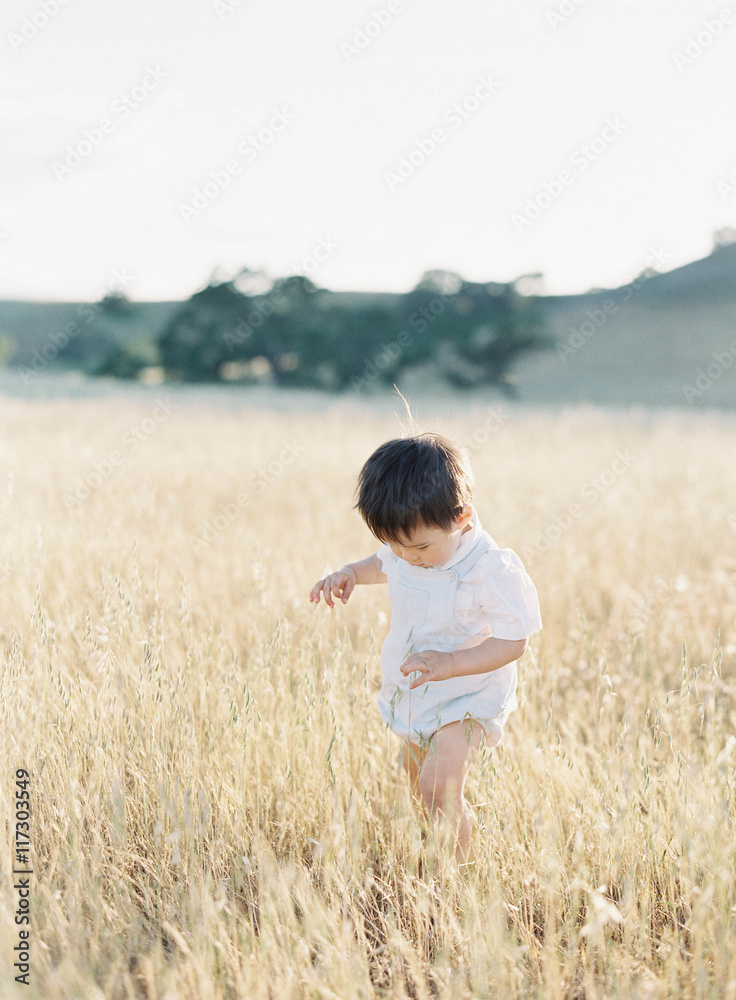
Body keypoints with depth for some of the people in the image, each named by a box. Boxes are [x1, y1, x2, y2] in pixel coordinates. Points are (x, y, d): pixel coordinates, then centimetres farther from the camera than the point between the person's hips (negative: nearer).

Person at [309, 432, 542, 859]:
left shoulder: (492, 570, -29)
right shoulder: (406, 549, -9)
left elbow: (513, 642, -24)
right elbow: (383, 565, 16)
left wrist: (450, 663, -35)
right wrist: (351, 573, -4)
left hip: (465, 699, -7)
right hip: (413, 694, 7)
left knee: (440, 791, -23)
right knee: (416, 782, 21)